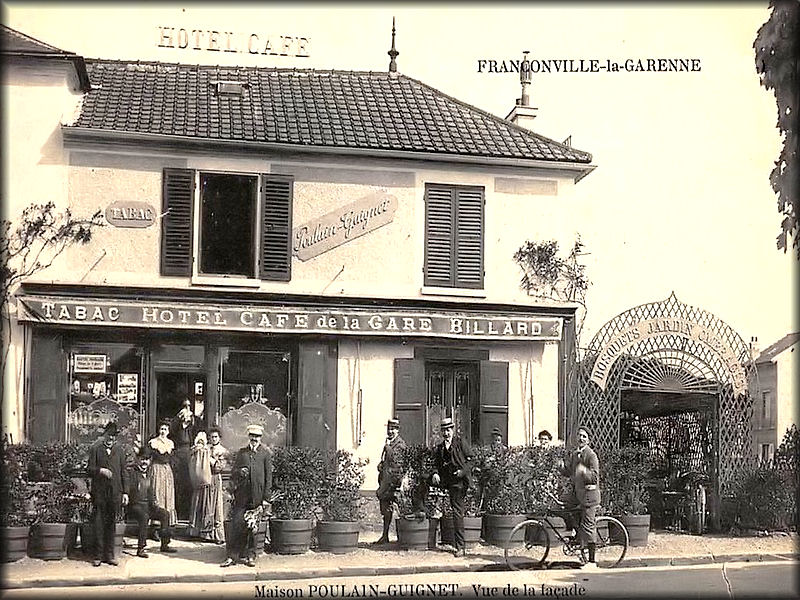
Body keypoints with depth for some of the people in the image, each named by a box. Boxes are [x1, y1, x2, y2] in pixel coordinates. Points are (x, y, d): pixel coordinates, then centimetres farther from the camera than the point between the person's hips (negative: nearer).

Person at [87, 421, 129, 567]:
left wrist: (125, 492, 7)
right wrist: (100, 470, -19)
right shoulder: (95, 449, 6)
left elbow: (123, 472, 13)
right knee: (98, 524, -3)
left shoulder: (119, 450, 14)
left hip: (115, 492, 2)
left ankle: (109, 555, 11)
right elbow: (90, 470, 2)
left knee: (111, 523, 6)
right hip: (99, 492, -2)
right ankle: (98, 555, 2)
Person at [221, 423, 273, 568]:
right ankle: (232, 556, 0)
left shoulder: (265, 454, 6)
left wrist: (266, 498, -3)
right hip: (242, 496, 1)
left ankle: (250, 556, 13)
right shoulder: (241, 453, 13)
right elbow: (233, 473, 16)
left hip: (257, 497, -1)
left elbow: (269, 477, 3)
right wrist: (239, 472, -8)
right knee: (237, 526, -4)